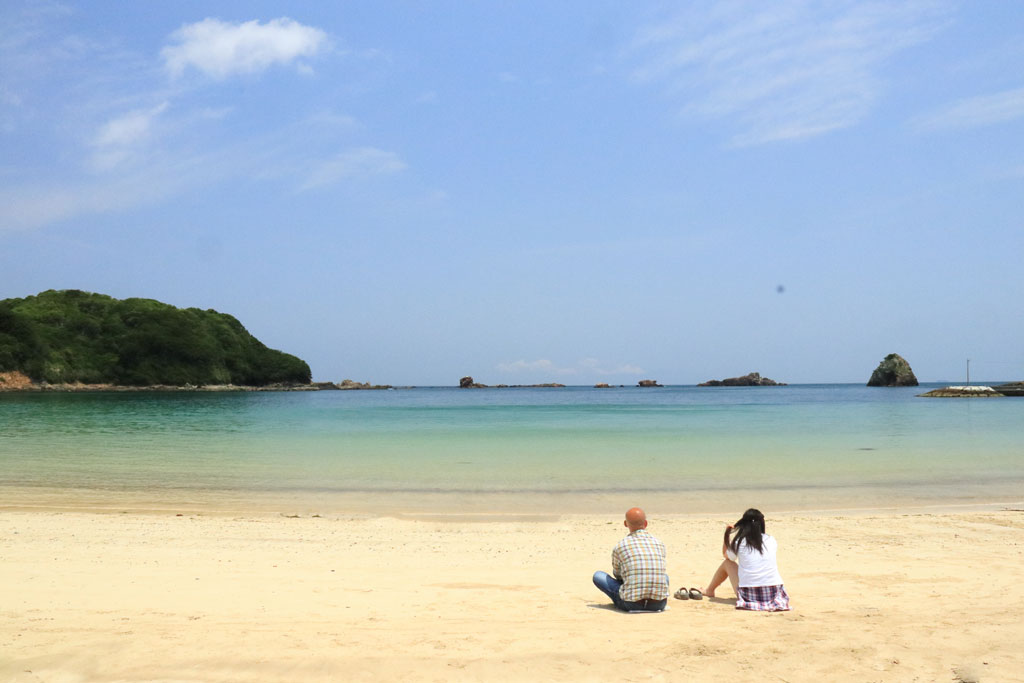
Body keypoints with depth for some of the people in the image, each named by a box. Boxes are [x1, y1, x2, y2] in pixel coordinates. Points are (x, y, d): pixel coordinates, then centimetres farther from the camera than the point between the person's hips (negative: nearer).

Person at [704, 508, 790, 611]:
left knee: (727, 563, 22)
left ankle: (709, 591, 42)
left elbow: (725, 555, 21)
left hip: (748, 595, -2)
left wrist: (727, 534, 24)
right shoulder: (771, 540, 4)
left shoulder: (739, 542, -2)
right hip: (773, 594, 2)